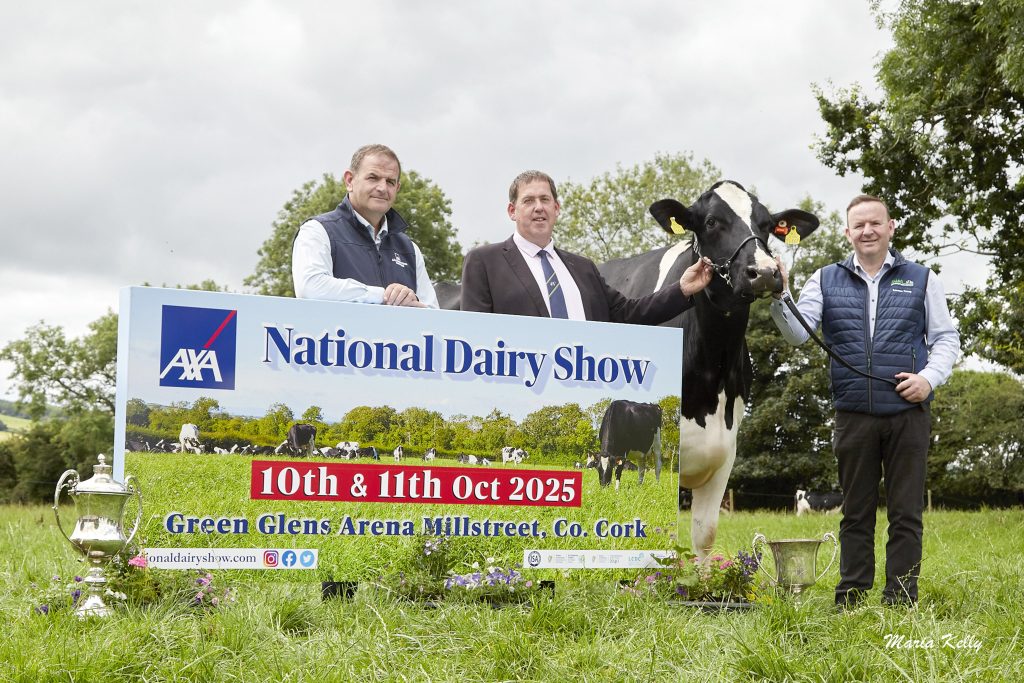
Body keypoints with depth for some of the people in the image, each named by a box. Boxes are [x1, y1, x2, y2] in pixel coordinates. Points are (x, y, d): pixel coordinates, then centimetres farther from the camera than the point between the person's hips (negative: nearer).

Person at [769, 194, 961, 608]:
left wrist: (931, 377, -8)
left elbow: (945, 338, 10)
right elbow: (798, 333, 0)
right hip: (853, 415, 1)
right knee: (856, 512, 7)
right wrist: (780, 297, -19)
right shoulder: (827, 281, 10)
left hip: (908, 414, -1)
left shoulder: (921, 280, 10)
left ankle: (900, 603, 5)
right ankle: (850, 602, 12)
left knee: (906, 513, 0)